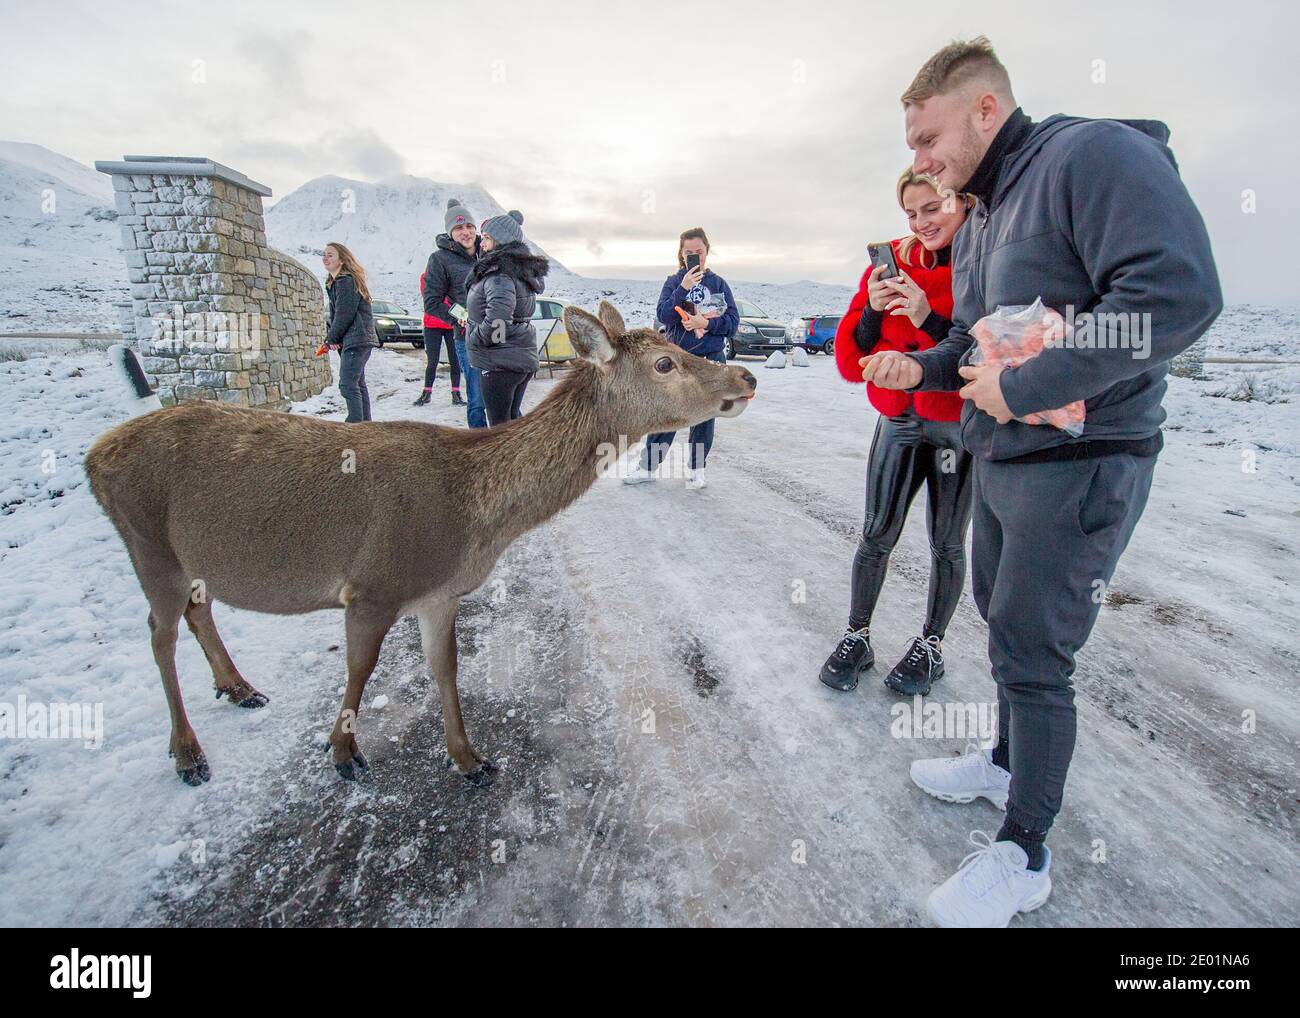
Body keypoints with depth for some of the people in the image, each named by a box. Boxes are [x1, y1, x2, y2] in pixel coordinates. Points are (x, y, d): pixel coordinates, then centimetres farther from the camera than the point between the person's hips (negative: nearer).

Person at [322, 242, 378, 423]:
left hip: (356, 339, -11)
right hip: (356, 340, 11)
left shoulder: (346, 281, -13)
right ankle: (365, 422, 20)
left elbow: (344, 314, -17)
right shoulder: (334, 283, 19)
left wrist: (332, 338, -6)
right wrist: (332, 338, 7)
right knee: (357, 384, 13)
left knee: (347, 385, -15)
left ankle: (356, 424, -14)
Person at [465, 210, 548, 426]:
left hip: (501, 362, -9)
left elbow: (496, 320, -30)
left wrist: (474, 338, -13)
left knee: (499, 424, 0)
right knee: (513, 417, 21)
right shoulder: (524, 271, 11)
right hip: (523, 358, 9)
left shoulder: (499, 273, -19)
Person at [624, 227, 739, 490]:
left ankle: (697, 469, 19)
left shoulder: (718, 283, 5)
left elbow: (733, 322, 0)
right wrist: (684, 288, -20)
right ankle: (647, 466, 8)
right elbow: (663, 315, -11)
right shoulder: (673, 282, 4)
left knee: (704, 416, 7)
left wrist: (705, 323, -14)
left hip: (711, 360, 1)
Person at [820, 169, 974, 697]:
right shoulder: (892, 263, 3)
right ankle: (857, 636, 19)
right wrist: (872, 311, -16)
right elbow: (851, 362, 1)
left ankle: (930, 646, 26)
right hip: (899, 421, 3)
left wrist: (931, 319, -25)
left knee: (946, 543, 9)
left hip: (962, 427, -2)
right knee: (876, 535, 3)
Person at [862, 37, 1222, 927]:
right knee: (1006, 624, 20)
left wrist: (1021, 387, -25)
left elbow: (1180, 291, -26)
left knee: (1031, 653, -2)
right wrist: (921, 367, 2)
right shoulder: (980, 218, 15)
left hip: (1078, 465, -9)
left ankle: (1023, 854, 16)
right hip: (1001, 458, 9)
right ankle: (1011, 760, 42)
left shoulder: (1095, 155, -14)